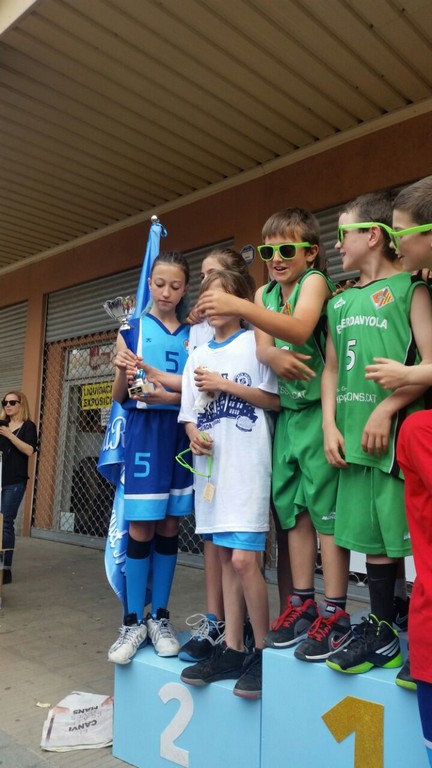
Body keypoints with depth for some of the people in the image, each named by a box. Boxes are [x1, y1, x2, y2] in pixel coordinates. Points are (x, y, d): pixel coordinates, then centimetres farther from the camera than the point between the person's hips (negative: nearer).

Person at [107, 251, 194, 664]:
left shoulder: (193, 334, 8)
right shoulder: (132, 329, 4)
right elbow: (119, 396, 3)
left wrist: (170, 396, -14)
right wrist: (123, 373, -18)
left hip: (181, 433, 2)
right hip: (143, 432, -2)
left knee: (169, 527, 8)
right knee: (140, 527, -1)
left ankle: (160, 617, 21)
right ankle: (133, 621, 14)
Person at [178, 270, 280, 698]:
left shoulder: (255, 343, 1)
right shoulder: (198, 355, 17)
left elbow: (276, 399, -5)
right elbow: (189, 411, 16)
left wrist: (225, 384, -10)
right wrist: (193, 433, -6)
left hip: (247, 461, -6)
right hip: (211, 461, 6)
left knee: (243, 560, -11)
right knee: (225, 558, 10)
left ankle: (263, 652, 7)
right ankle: (232, 649, 20)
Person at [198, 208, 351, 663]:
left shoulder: (314, 281, -7)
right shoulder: (265, 293, 12)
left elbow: (300, 329, -28)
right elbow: (261, 346, -2)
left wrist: (240, 308, -42)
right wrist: (272, 356, -27)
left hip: (318, 408, -6)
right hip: (286, 411, 7)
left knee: (325, 505, -5)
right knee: (292, 505, 10)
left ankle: (335, 613, 5)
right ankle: (302, 603, 21)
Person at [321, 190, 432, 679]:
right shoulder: (340, 303, 18)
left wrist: (386, 409, -15)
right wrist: (330, 426, 6)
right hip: (355, 437, 6)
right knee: (372, 536, 12)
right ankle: (382, 635, 26)